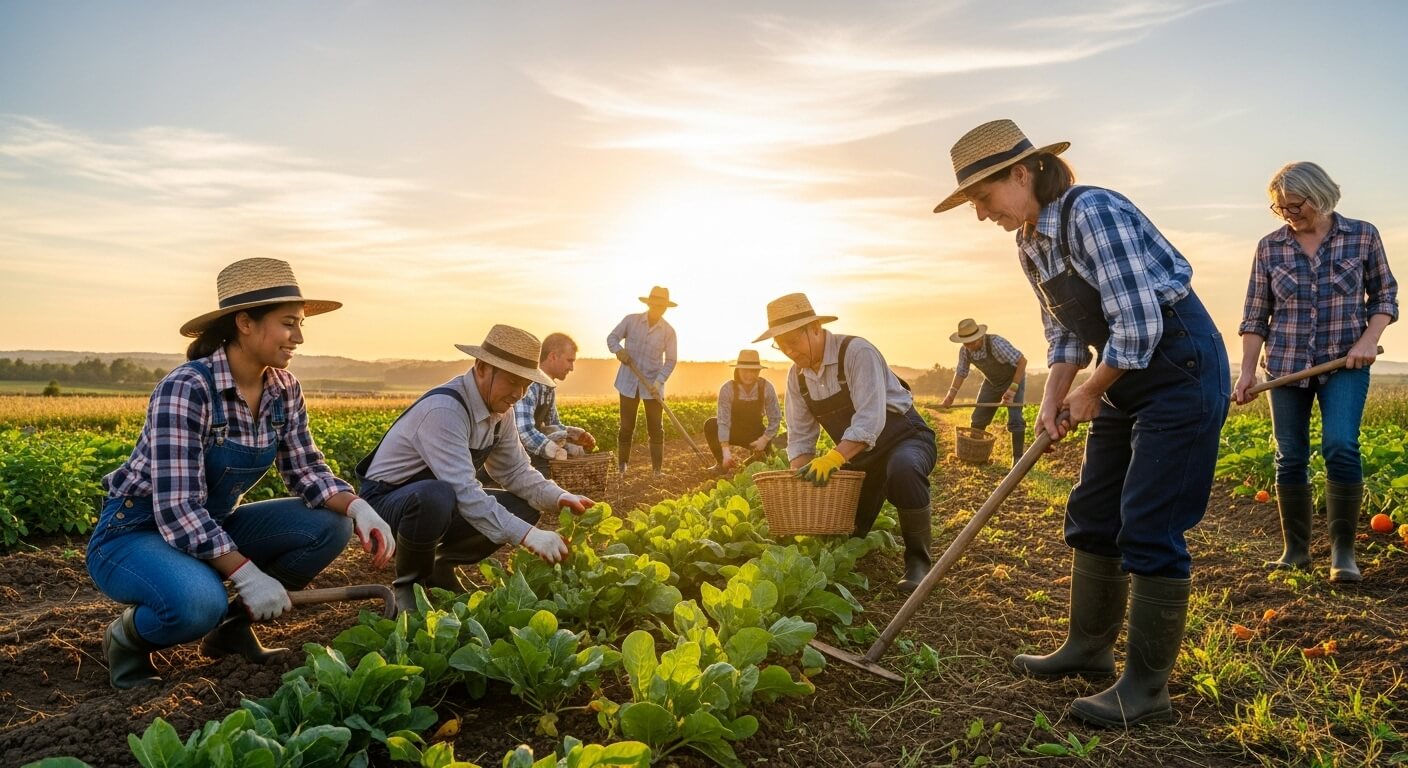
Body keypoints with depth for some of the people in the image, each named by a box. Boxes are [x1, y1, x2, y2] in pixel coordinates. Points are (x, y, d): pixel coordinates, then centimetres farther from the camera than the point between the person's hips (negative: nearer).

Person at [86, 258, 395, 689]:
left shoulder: (284, 390, -5)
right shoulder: (186, 389, -27)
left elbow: (305, 470, -2)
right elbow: (177, 508, -30)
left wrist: (358, 507, -21)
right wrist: (246, 575, -32)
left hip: (213, 529, 7)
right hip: (133, 535, -7)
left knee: (330, 525, -13)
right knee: (199, 602, -38)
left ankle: (232, 625, 5)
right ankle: (128, 636, -1)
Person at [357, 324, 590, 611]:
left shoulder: (500, 411, -5)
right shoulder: (443, 409, -31)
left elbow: (516, 472, 1)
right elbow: (464, 491, -36)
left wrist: (560, 498, -18)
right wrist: (527, 536, -40)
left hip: (433, 501, 8)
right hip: (386, 503, -7)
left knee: (525, 507, -6)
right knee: (437, 496, -39)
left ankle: (440, 567, 9)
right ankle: (408, 584, -10)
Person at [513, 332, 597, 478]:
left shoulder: (550, 388, 7)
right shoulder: (528, 386, -23)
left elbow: (553, 425, 17)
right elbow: (525, 433, -32)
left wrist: (576, 435, -2)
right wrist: (562, 454, -31)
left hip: (532, 454, 9)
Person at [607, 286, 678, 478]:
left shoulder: (668, 331, -3)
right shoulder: (631, 320, -2)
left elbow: (670, 360, -3)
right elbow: (612, 338, 2)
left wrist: (659, 381, -17)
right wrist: (618, 349, -21)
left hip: (652, 385, 0)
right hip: (629, 383, 0)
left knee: (656, 428, 0)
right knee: (626, 427, 6)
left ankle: (657, 470, 7)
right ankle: (623, 468, 17)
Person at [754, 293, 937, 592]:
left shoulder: (857, 353, -23)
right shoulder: (797, 375, -1)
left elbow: (870, 420, -33)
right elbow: (800, 436, 1)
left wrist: (833, 458, -45)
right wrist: (802, 480, -14)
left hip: (904, 438, -6)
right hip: (857, 457, 7)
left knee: (902, 468, -40)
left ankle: (917, 560, -21)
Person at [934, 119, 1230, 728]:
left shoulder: (1092, 213, -22)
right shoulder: (1029, 247, 6)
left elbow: (1137, 326, -25)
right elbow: (1066, 334, 13)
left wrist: (1088, 396, -12)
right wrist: (1052, 401, 0)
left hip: (1182, 369, -9)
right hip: (1128, 380, 9)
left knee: (1148, 528, -7)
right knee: (1091, 513, 13)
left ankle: (1146, 688, 5)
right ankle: (1090, 646, 28)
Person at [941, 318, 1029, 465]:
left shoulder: (996, 343, -36)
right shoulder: (965, 351, -18)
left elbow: (1022, 360, -35)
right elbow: (961, 372, -4)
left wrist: (1013, 389, -37)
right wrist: (951, 394, -17)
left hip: (1014, 378, -5)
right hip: (991, 382, 6)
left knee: (1015, 419, -17)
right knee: (978, 419, 5)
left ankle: (1018, 458, -7)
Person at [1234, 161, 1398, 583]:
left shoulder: (1362, 236, -1)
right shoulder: (1269, 247, 0)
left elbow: (1385, 294, 7)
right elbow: (1256, 314, 3)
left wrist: (1370, 338, -9)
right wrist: (1247, 370, -3)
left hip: (1345, 362, -1)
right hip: (1287, 364, 2)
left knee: (1341, 446, -18)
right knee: (1289, 458, 2)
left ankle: (1343, 551, -4)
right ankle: (1295, 550, 15)